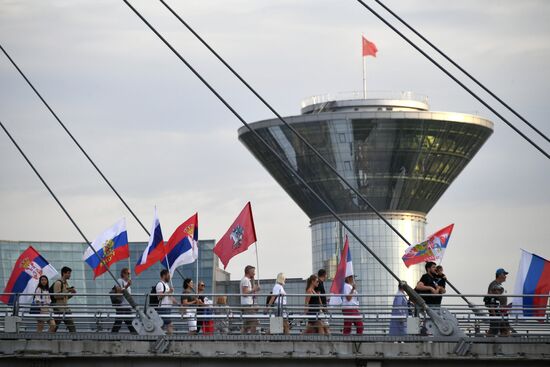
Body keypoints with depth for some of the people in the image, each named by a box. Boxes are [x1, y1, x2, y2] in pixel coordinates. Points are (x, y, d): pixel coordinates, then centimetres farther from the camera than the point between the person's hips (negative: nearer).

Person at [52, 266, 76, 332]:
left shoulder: (66, 283, 16)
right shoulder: (58, 283, -10)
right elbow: (56, 296, -18)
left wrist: (72, 293, 3)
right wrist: (67, 292, -20)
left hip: (66, 309, 9)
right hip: (59, 309, -9)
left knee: (72, 327, 3)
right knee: (54, 328, -4)